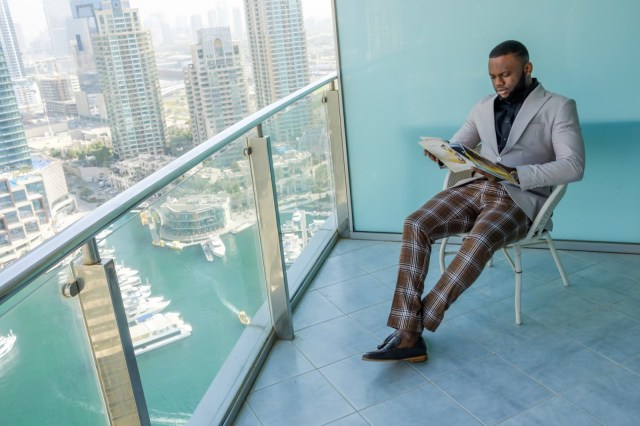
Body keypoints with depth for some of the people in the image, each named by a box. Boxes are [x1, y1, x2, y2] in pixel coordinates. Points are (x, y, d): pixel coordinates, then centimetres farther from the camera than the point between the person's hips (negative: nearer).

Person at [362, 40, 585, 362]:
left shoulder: (559, 107, 3)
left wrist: (515, 174, -23)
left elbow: (573, 166, -9)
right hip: (475, 188, 5)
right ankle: (407, 335, -26)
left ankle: (418, 324, -24)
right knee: (415, 225, -22)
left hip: (519, 197, -4)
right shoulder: (483, 107, 19)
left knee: (479, 240, -37)